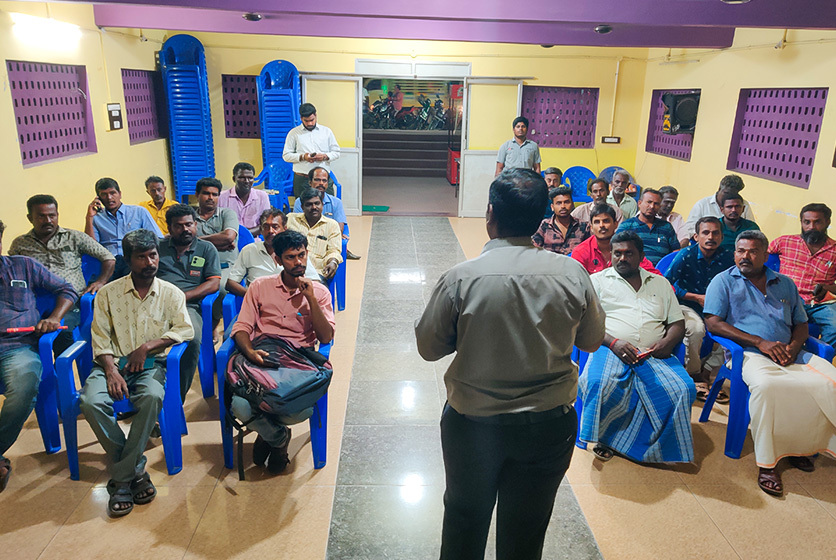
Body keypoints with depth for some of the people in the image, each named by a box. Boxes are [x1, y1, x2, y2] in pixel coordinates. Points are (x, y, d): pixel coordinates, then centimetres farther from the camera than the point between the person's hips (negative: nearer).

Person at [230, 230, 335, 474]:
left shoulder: (319, 292, 11)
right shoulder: (260, 286, 12)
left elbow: (326, 337, 0)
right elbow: (241, 328, 6)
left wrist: (310, 299, -8)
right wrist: (250, 352, -16)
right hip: (261, 356, 1)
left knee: (304, 410, -30)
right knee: (241, 407, -28)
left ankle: (267, 429, 11)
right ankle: (279, 437, 9)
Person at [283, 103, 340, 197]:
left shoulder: (326, 131, 12)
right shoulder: (294, 133, 8)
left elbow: (336, 152, 13)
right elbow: (286, 155, 6)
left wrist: (325, 156, -8)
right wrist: (302, 157, -11)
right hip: (302, 179, -1)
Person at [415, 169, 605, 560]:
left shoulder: (460, 279, -20)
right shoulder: (572, 274, -14)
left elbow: (428, 347, -8)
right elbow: (591, 340, 1)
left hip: (472, 424, -1)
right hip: (549, 425, 2)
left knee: (465, 518, 24)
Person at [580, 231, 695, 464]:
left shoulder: (660, 283, 24)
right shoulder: (597, 280, 13)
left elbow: (677, 323, 21)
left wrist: (668, 342, -2)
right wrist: (613, 342, -15)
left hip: (654, 355, 3)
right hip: (610, 349, -3)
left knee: (683, 390, -25)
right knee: (600, 385, -35)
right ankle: (602, 437, -7)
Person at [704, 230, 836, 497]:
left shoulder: (785, 284, 23)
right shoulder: (724, 281, 9)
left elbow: (801, 324, 24)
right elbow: (713, 323, -4)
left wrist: (793, 347, -1)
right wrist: (760, 342, -11)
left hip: (790, 354, 5)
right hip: (750, 354, -5)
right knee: (766, 385, -38)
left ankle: (799, 444, -3)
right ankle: (766, 461, -25)